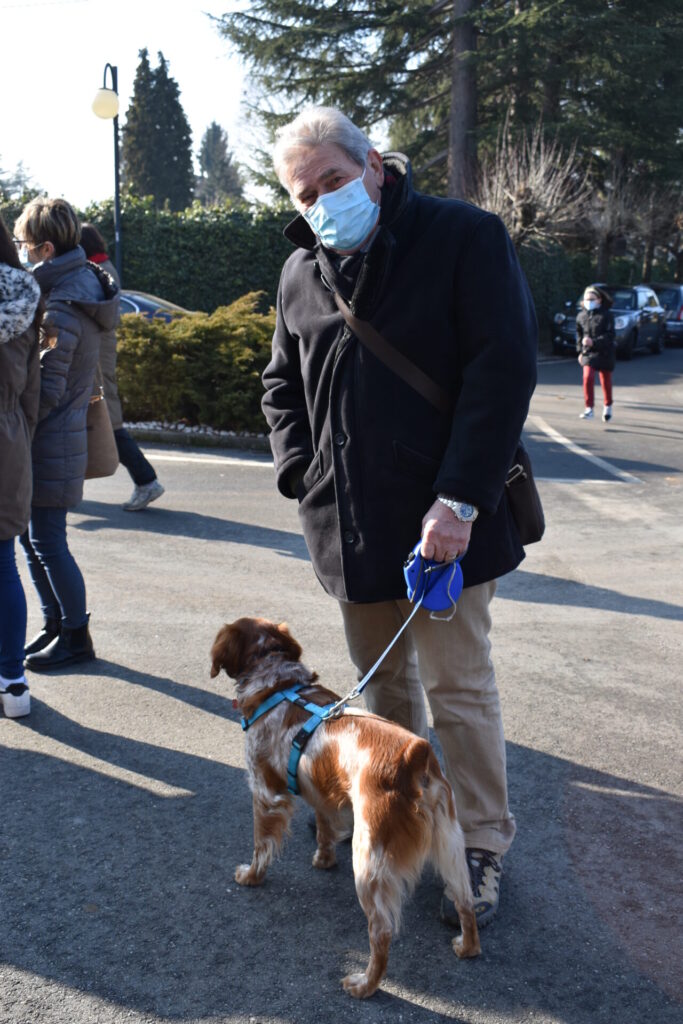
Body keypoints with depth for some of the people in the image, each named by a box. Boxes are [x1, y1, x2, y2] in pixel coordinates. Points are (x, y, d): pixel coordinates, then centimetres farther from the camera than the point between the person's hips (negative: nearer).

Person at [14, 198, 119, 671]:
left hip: (51, 440, -9)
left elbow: (47, 390, -20)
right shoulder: (87, 280, 8)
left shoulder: (60, 308, -21)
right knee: (32, 534, 17)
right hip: (66, 431, 9)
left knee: (47, 540, 1)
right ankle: (56, 624, 29)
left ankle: (76, 636, 14)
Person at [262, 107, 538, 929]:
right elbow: (281, 385, 20)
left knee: (458, 687, 1)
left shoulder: (465, 237, -8)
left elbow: (505, 369, -14)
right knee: (382, 680, 17)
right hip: (350, 524, 6)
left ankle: (482, 847, 17)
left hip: (444, 521, -5)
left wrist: (460, 500, -20)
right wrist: (302, 476, 3)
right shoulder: (301, 272, 10)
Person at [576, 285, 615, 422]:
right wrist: (580, 350, 9)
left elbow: (609, 335, -17)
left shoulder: (606, 315, -10)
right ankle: (589, 408, -14)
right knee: (587, 378, -18)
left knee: (606, 382, 12)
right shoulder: (581, 315, 3)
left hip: (605, 352, -2)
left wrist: (594, 342, -29)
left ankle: (607, 407, 34)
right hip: (588, 352, 2)